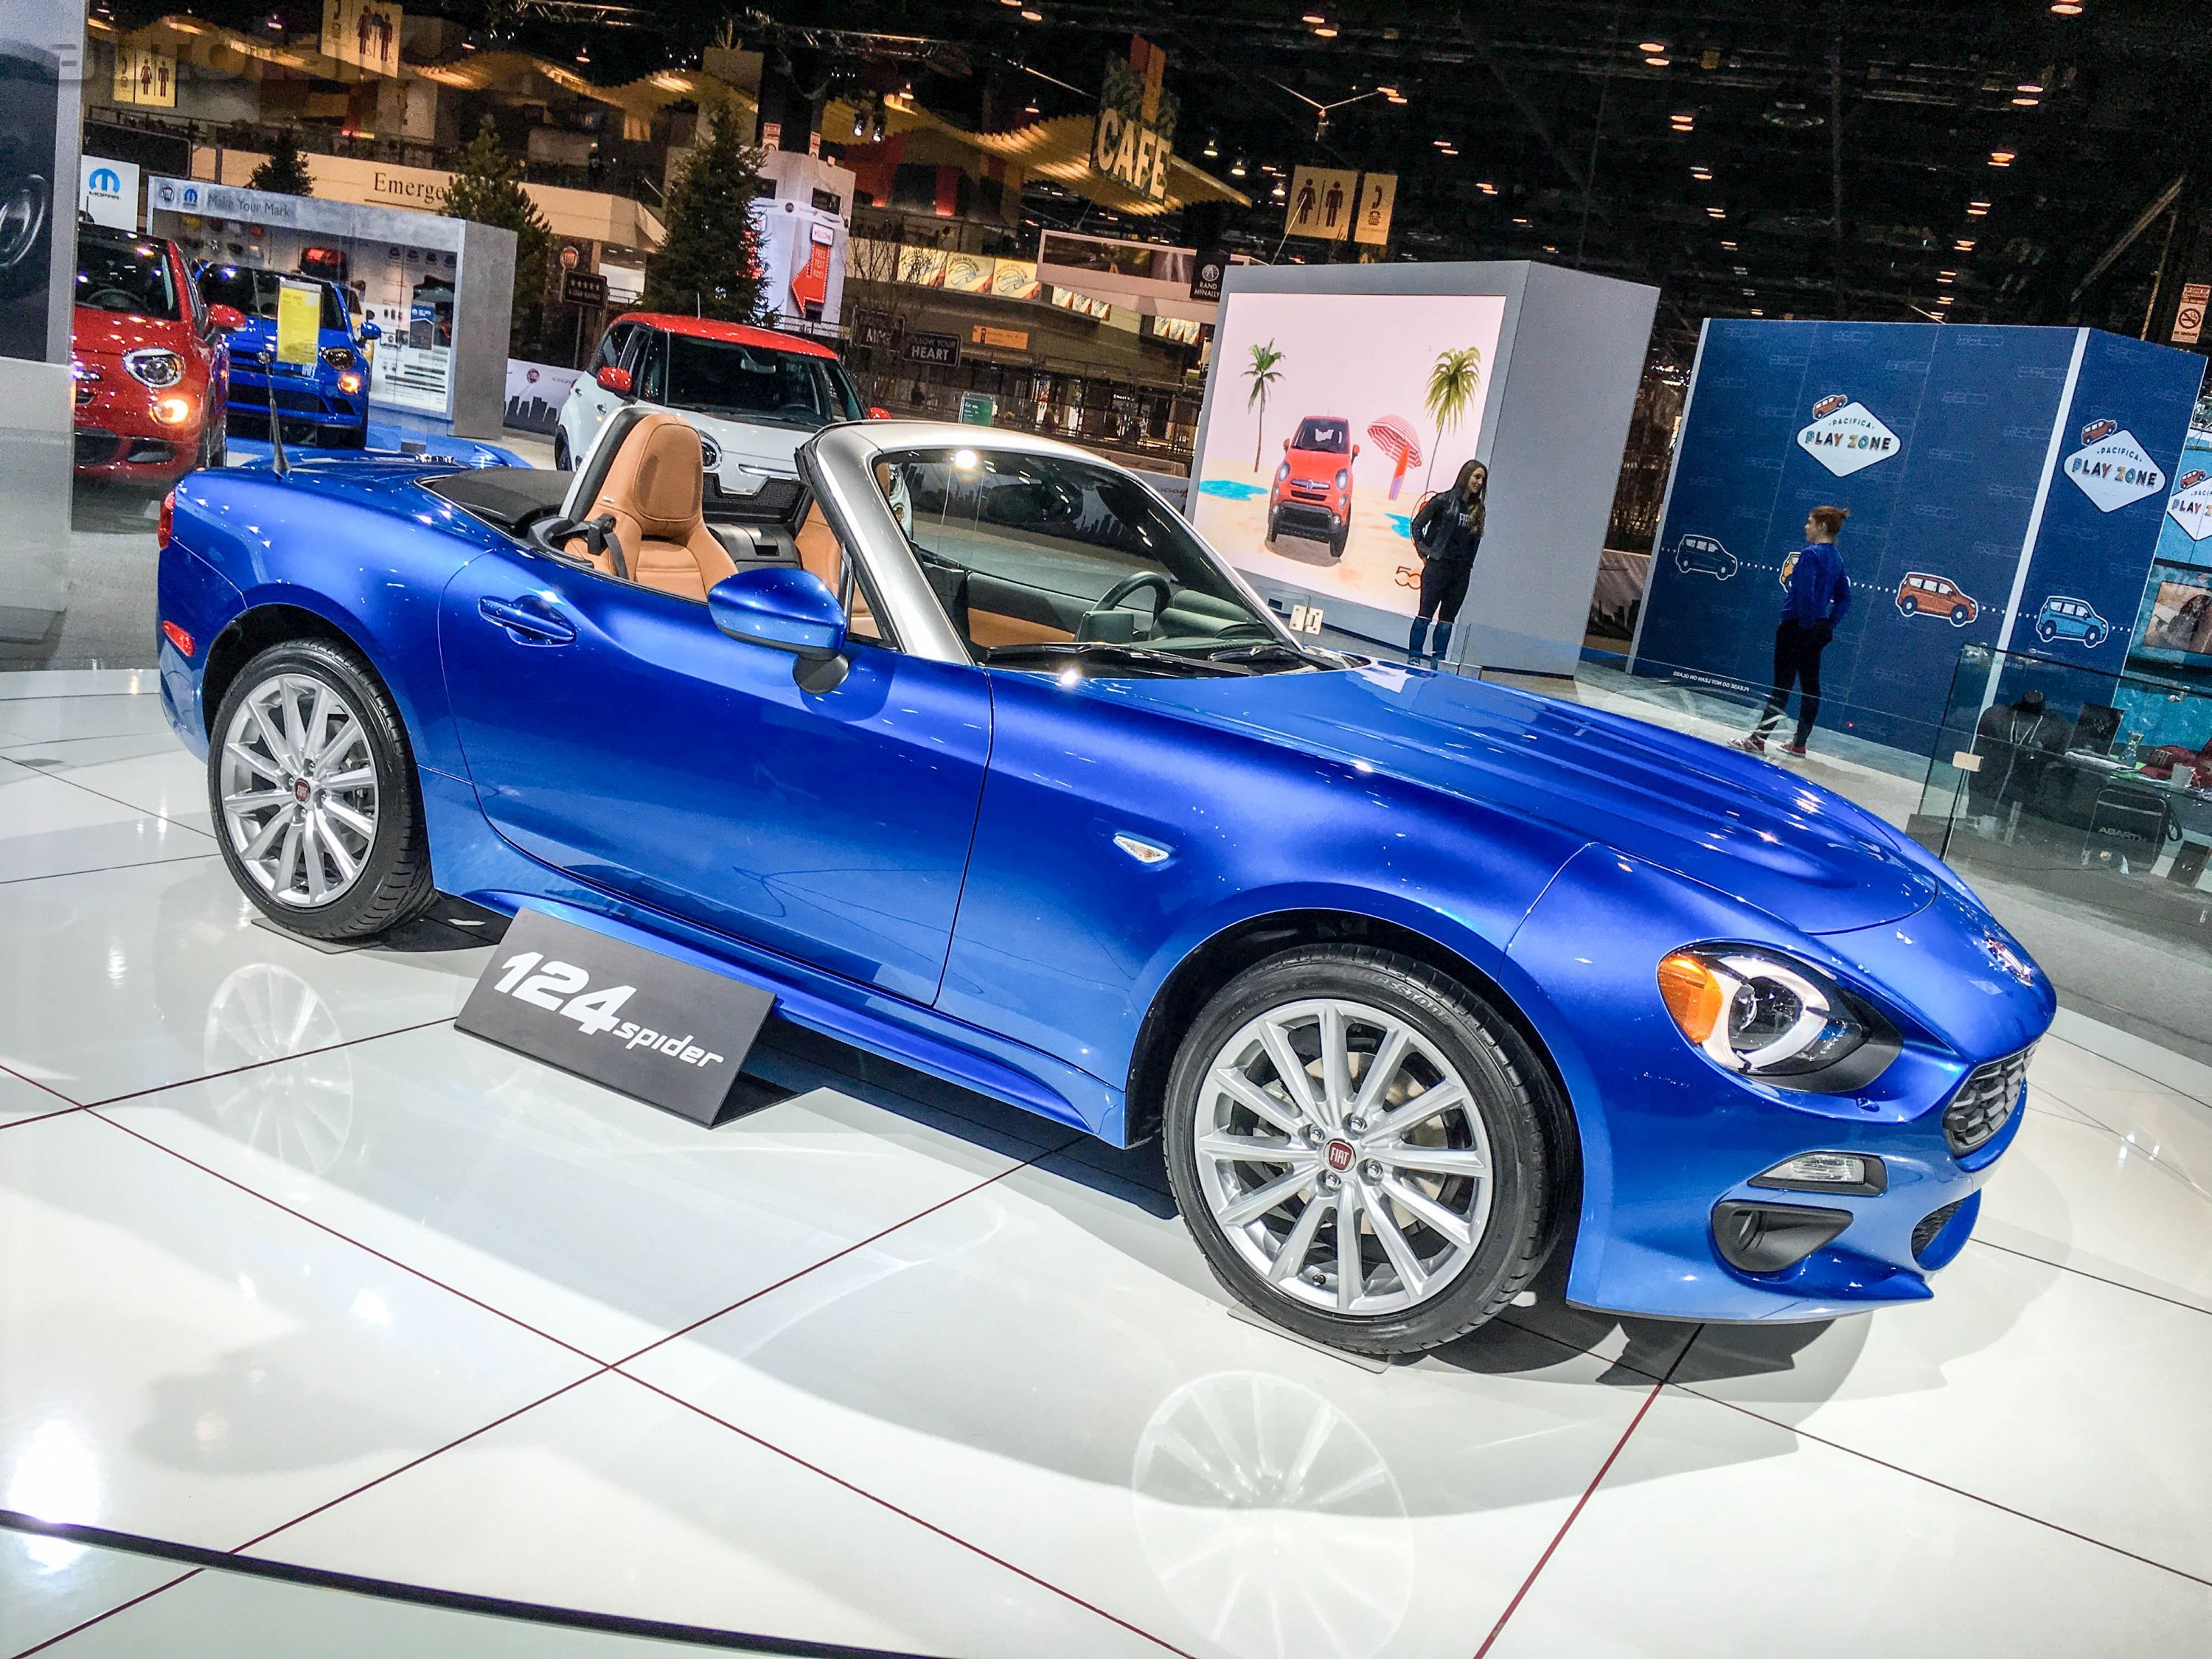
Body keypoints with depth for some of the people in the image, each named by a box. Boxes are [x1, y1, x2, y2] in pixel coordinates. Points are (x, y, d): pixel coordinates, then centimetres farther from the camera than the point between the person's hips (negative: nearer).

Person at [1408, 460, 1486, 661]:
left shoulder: (1478, 509, 8)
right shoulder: (1444, 500, -6)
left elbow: (1475, 541, 14)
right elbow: (1417, 524, -2)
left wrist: (1468, 564, 6)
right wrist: (1423, 552, -3)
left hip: (1461, 572, 5)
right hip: (1438, 567, -5)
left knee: (1448, 619, 8)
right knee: (1426, 614, 0)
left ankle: (1438, 659, 14)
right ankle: (1414, 657, 6)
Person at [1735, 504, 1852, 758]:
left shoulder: (1811, 554, -14)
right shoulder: (1836, 558, 12)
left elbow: (1804, 592, -23)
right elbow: (1844, 597, 15)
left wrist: (1806, 623, -17)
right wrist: (1829, 624, 12)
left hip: (1797, 627, -8)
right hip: (1819, 629, 8)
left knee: (1783, 683, -6)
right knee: (1810, 685, 9)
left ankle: (1758, 739, -2)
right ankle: (1799, 743, 16)